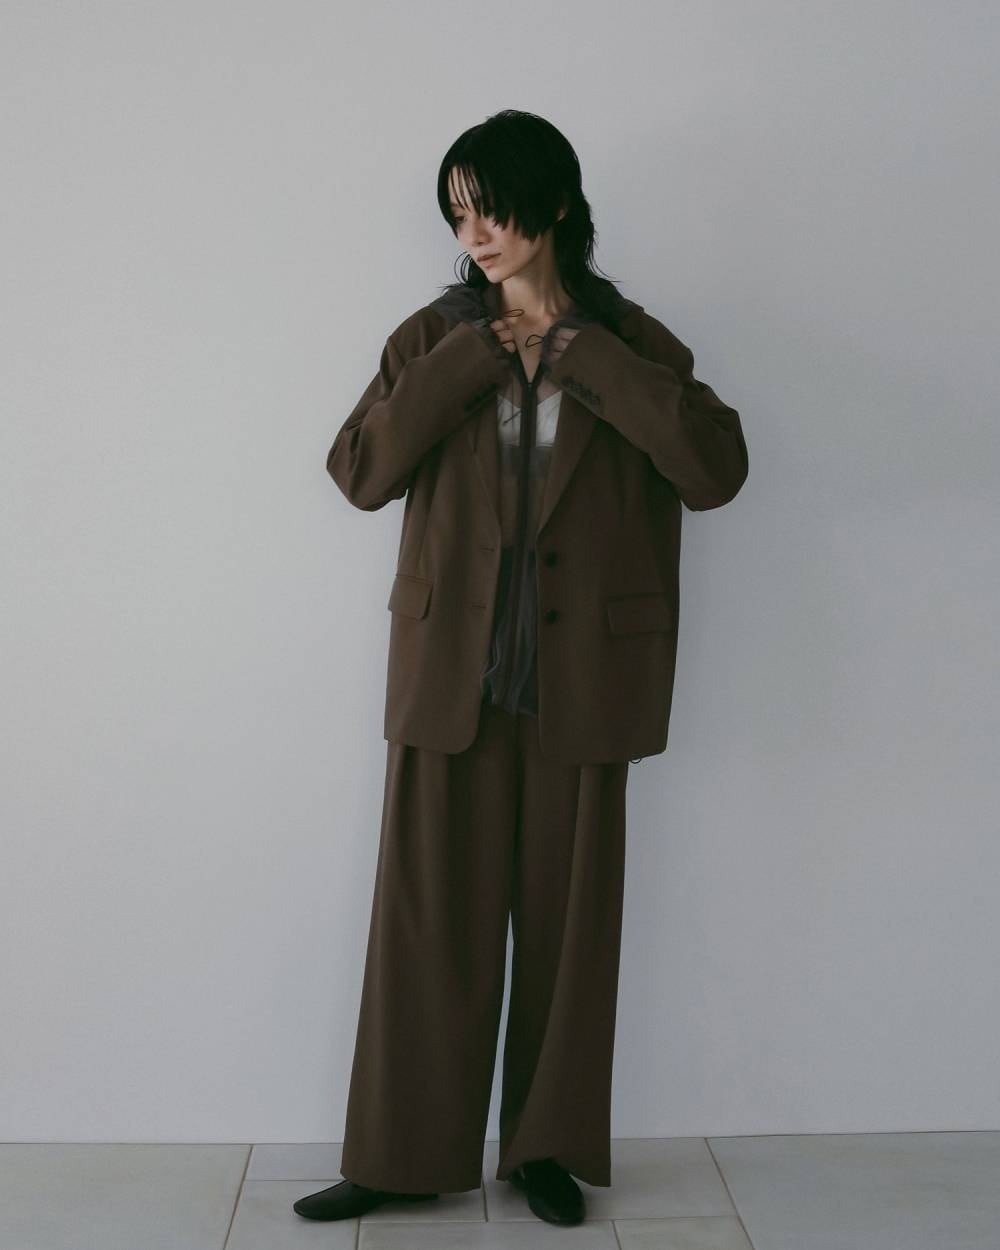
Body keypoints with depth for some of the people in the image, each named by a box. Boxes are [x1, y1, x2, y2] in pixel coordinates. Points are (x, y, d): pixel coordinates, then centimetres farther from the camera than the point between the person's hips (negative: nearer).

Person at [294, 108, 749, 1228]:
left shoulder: (629, 342, 3)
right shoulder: (435, 338, 5)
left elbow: (717, 469, -13)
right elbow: (360, 472, -8)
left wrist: (582, 356, -12)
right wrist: (477, 356, -11)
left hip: (580, 678, 0)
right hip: (452, 671, 1)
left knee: (567, 914, 8)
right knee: (429, 915, 4)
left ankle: (548, 1146, 26)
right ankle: (404, 1156, 19)